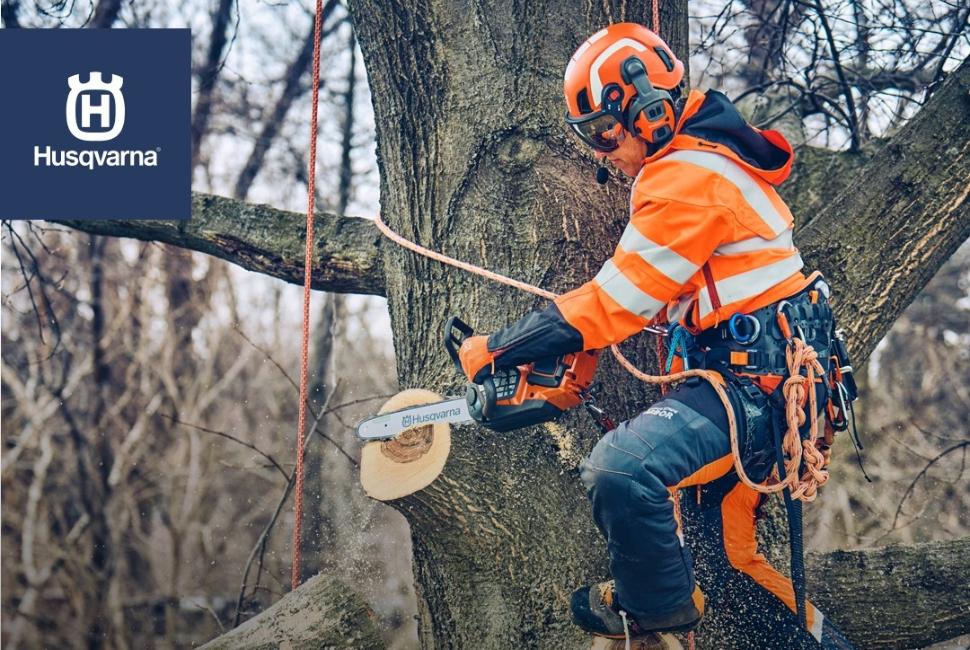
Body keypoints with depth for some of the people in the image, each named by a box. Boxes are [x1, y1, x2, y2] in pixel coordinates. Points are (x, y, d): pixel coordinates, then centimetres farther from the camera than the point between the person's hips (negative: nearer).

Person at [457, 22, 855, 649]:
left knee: (623, 467, -28)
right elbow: (629, 293, 17)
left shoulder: (688, 178, -18)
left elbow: (617, 300, -19)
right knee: (729, 555, 17)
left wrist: (496, 351, -12)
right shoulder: (698, 160, 15)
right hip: (751, 369, 11)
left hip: (755, 379, -11)